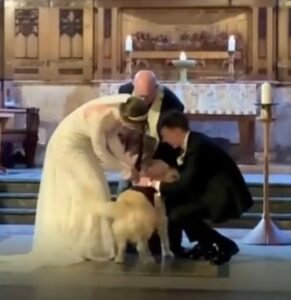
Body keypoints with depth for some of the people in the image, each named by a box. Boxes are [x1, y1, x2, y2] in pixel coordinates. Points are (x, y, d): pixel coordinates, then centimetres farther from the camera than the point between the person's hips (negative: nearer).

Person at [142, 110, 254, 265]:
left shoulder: (198, 146, -21)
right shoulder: (193, 142, 7)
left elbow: (186, 184, -23)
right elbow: (186, 177, 15)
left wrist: (156, 185, -12)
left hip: (226, 196, -10)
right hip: (214, 191, 10)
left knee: (179, 212, -18)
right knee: (172, 202, 4)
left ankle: (224, 245, -5)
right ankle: (206, 243, 13)